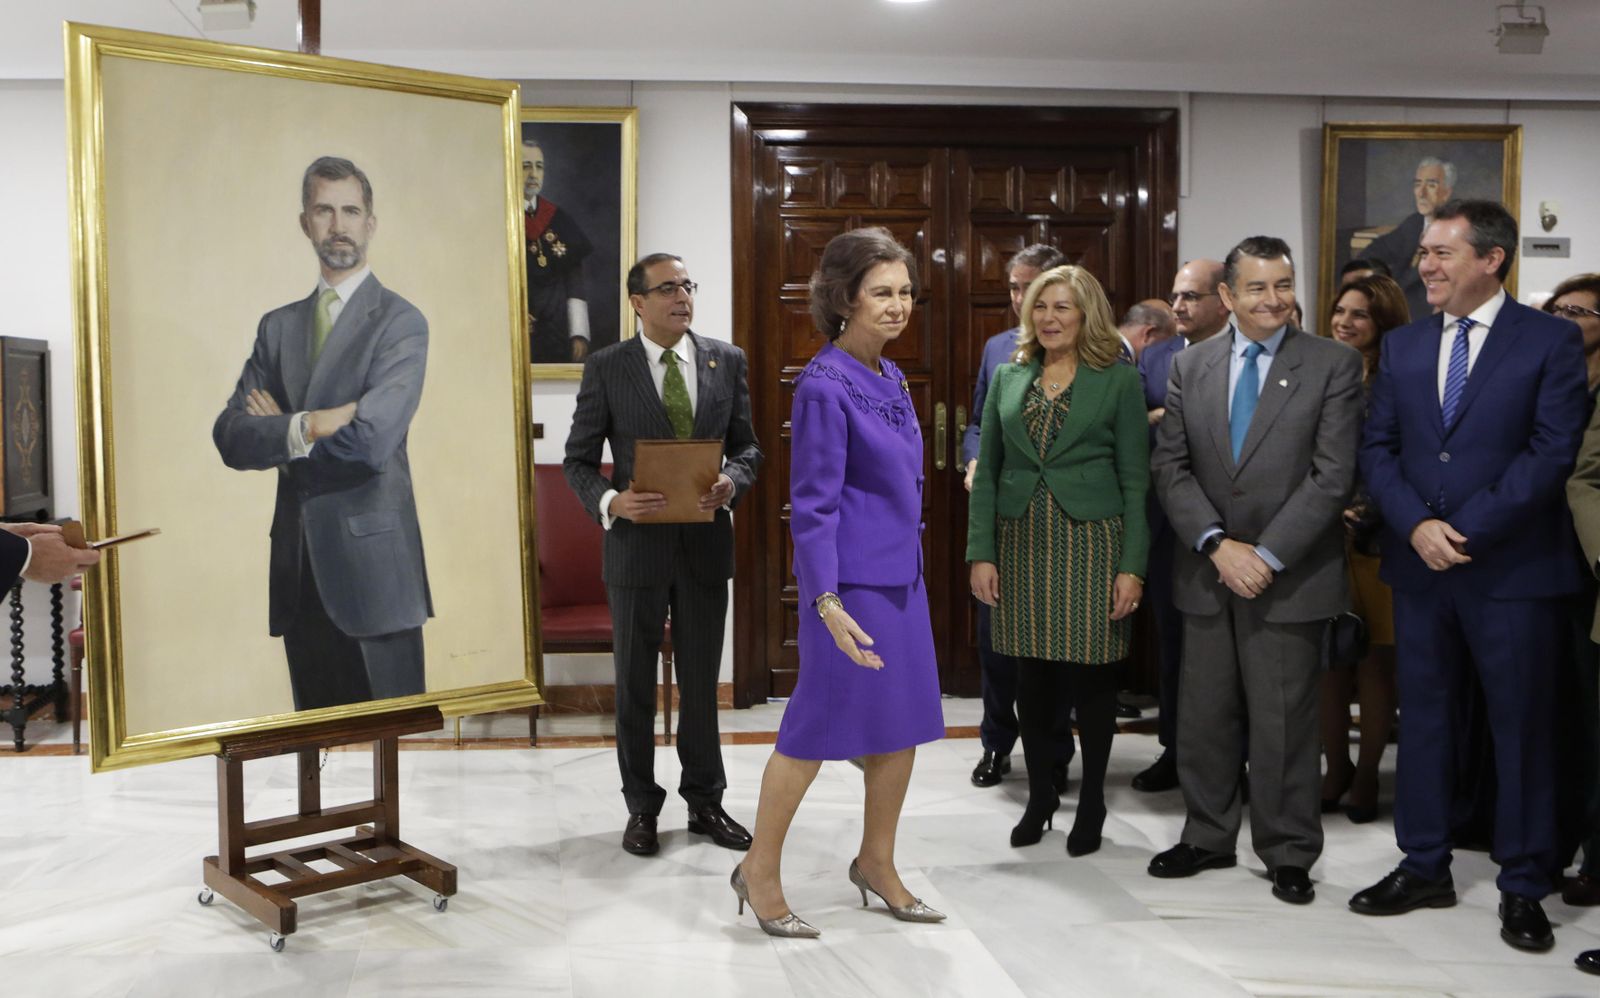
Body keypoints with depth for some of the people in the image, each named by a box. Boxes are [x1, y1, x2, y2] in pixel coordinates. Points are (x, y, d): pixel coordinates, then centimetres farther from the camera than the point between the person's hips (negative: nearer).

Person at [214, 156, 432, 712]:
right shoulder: (278, 326, 13)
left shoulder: (400, 322, -4)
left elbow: (373, 437, -18)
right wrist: (306, 428, -14)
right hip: (297, 568, 5)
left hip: (373, 566, -5)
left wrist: (283, 428, -3)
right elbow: (231, 437, 2)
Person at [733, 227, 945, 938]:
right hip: (852, 580, -8)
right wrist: (826, 602, -22)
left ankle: (876, 862, 28)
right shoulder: (824, 386, -15)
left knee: (903, 724, 12)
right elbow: (811, 505, -16)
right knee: (819, 723, 0)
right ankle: (760, 871, 17)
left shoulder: (889, 377, 10)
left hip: (902, 574, 8)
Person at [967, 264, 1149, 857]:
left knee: (1091, 676, 3)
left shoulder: (1118, 381, 0)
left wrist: (1132, 567, -8)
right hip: (1022, 544, 3)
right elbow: (987, 473, 9)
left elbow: (1135, 481, -2)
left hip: (1092, 545, -3)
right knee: (1031, 675, 7)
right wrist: (981, 553, 0)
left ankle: (1091, 804, 20)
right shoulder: (1008, 379, 9)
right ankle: (1039, 796, 25)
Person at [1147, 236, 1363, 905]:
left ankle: (1289, 854, 20)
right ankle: (1208, 837, 27)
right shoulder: (1189, 366, 6)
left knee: (1284, 719, 4)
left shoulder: (1334, 365, -3)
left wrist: (1268, 555, -15)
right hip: (1207, 572, 3)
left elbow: (1333, 474, -9)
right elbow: (1170, 466, 2)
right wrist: (1218, 545, -11)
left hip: (1291, 575, -3)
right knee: (1205, 715, 11)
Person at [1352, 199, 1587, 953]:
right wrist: (1416, 524, -11)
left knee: (1521, 727, 5)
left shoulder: (1551, 341, -4)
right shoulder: (1402, 346, 9)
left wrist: (1467, 531, -16)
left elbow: (1552, 451, -11)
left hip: (1514, 570, -4)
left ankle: (1523, 886, 18)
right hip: (1420, 566, 4)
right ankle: (1424, 868, 24)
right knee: (1424, 720, 11)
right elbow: (1377, 448, 5)